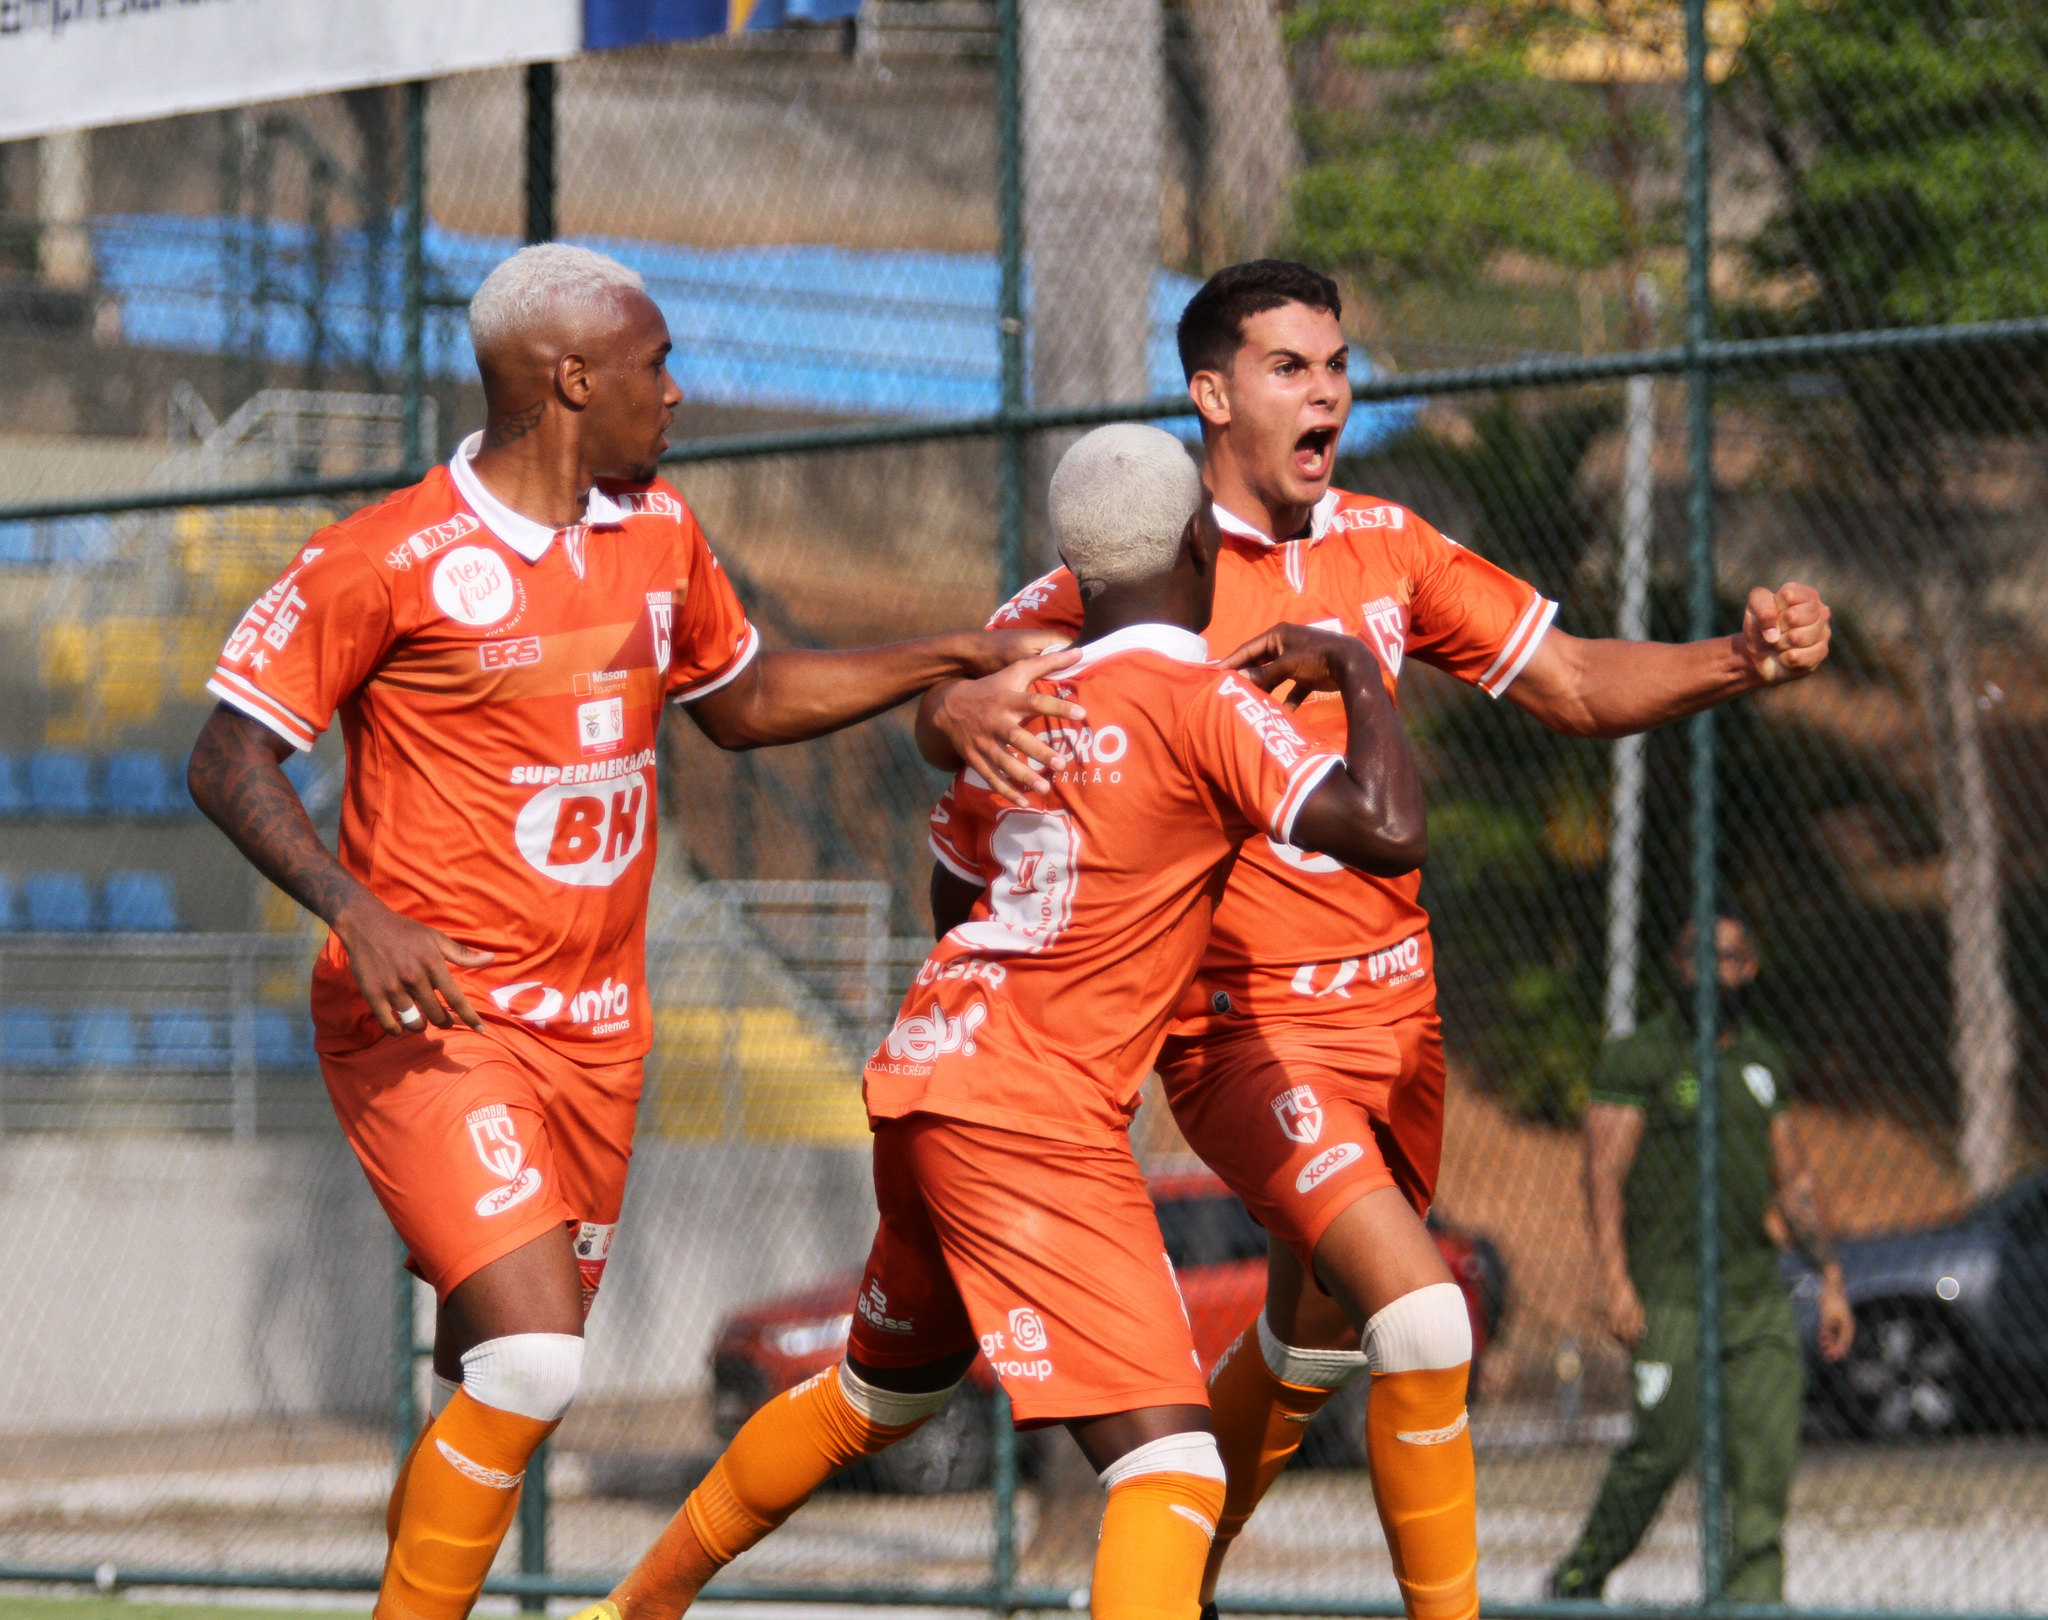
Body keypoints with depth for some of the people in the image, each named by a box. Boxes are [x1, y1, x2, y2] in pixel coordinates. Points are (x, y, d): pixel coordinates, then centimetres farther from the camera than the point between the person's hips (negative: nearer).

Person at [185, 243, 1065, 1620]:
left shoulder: (659, 533, 10)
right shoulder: (391, 560, -11)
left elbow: (741, 702, 28)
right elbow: (229, 760, -9)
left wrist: (951, 660, 22)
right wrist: (358, 912, -24)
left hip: (594, 1027, 7)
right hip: (432, 1020, -7)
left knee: (513, 1380, 9)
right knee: (530, 1357, -21)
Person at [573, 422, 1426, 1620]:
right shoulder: (1205, 702, -10)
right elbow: (1388, 833, -20)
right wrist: (1359, 674, -5)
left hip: (920, 1073, 8)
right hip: (1035, 1118, -8)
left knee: (881, 1392, 32)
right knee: (1172, 1465, -13)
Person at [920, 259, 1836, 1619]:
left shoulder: (1383, 546, 5)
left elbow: (1576, 688, 7)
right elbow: (953, 698, -17)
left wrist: (1747, 659, -10)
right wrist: (966, 712, -43)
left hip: (1395, 1003, 6)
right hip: (1246, 1019, -6)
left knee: (1314, 1340, 20)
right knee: (1423, 1313, -23)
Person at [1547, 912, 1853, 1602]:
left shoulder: (1762, 1061, 16)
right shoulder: (1639, 1056, -2)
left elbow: (1793, 1182, 21)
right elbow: (1604, 1172, -9)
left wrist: (1830, 1277, 14)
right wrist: (1614, 1278, -20)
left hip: (1757, 1287, 5)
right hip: (1669, 1292, -5)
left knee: (1769, 1446, -7)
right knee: (1664, 1446, -8)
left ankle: (1752, 1599, -6)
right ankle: (1580, 1578, 11)